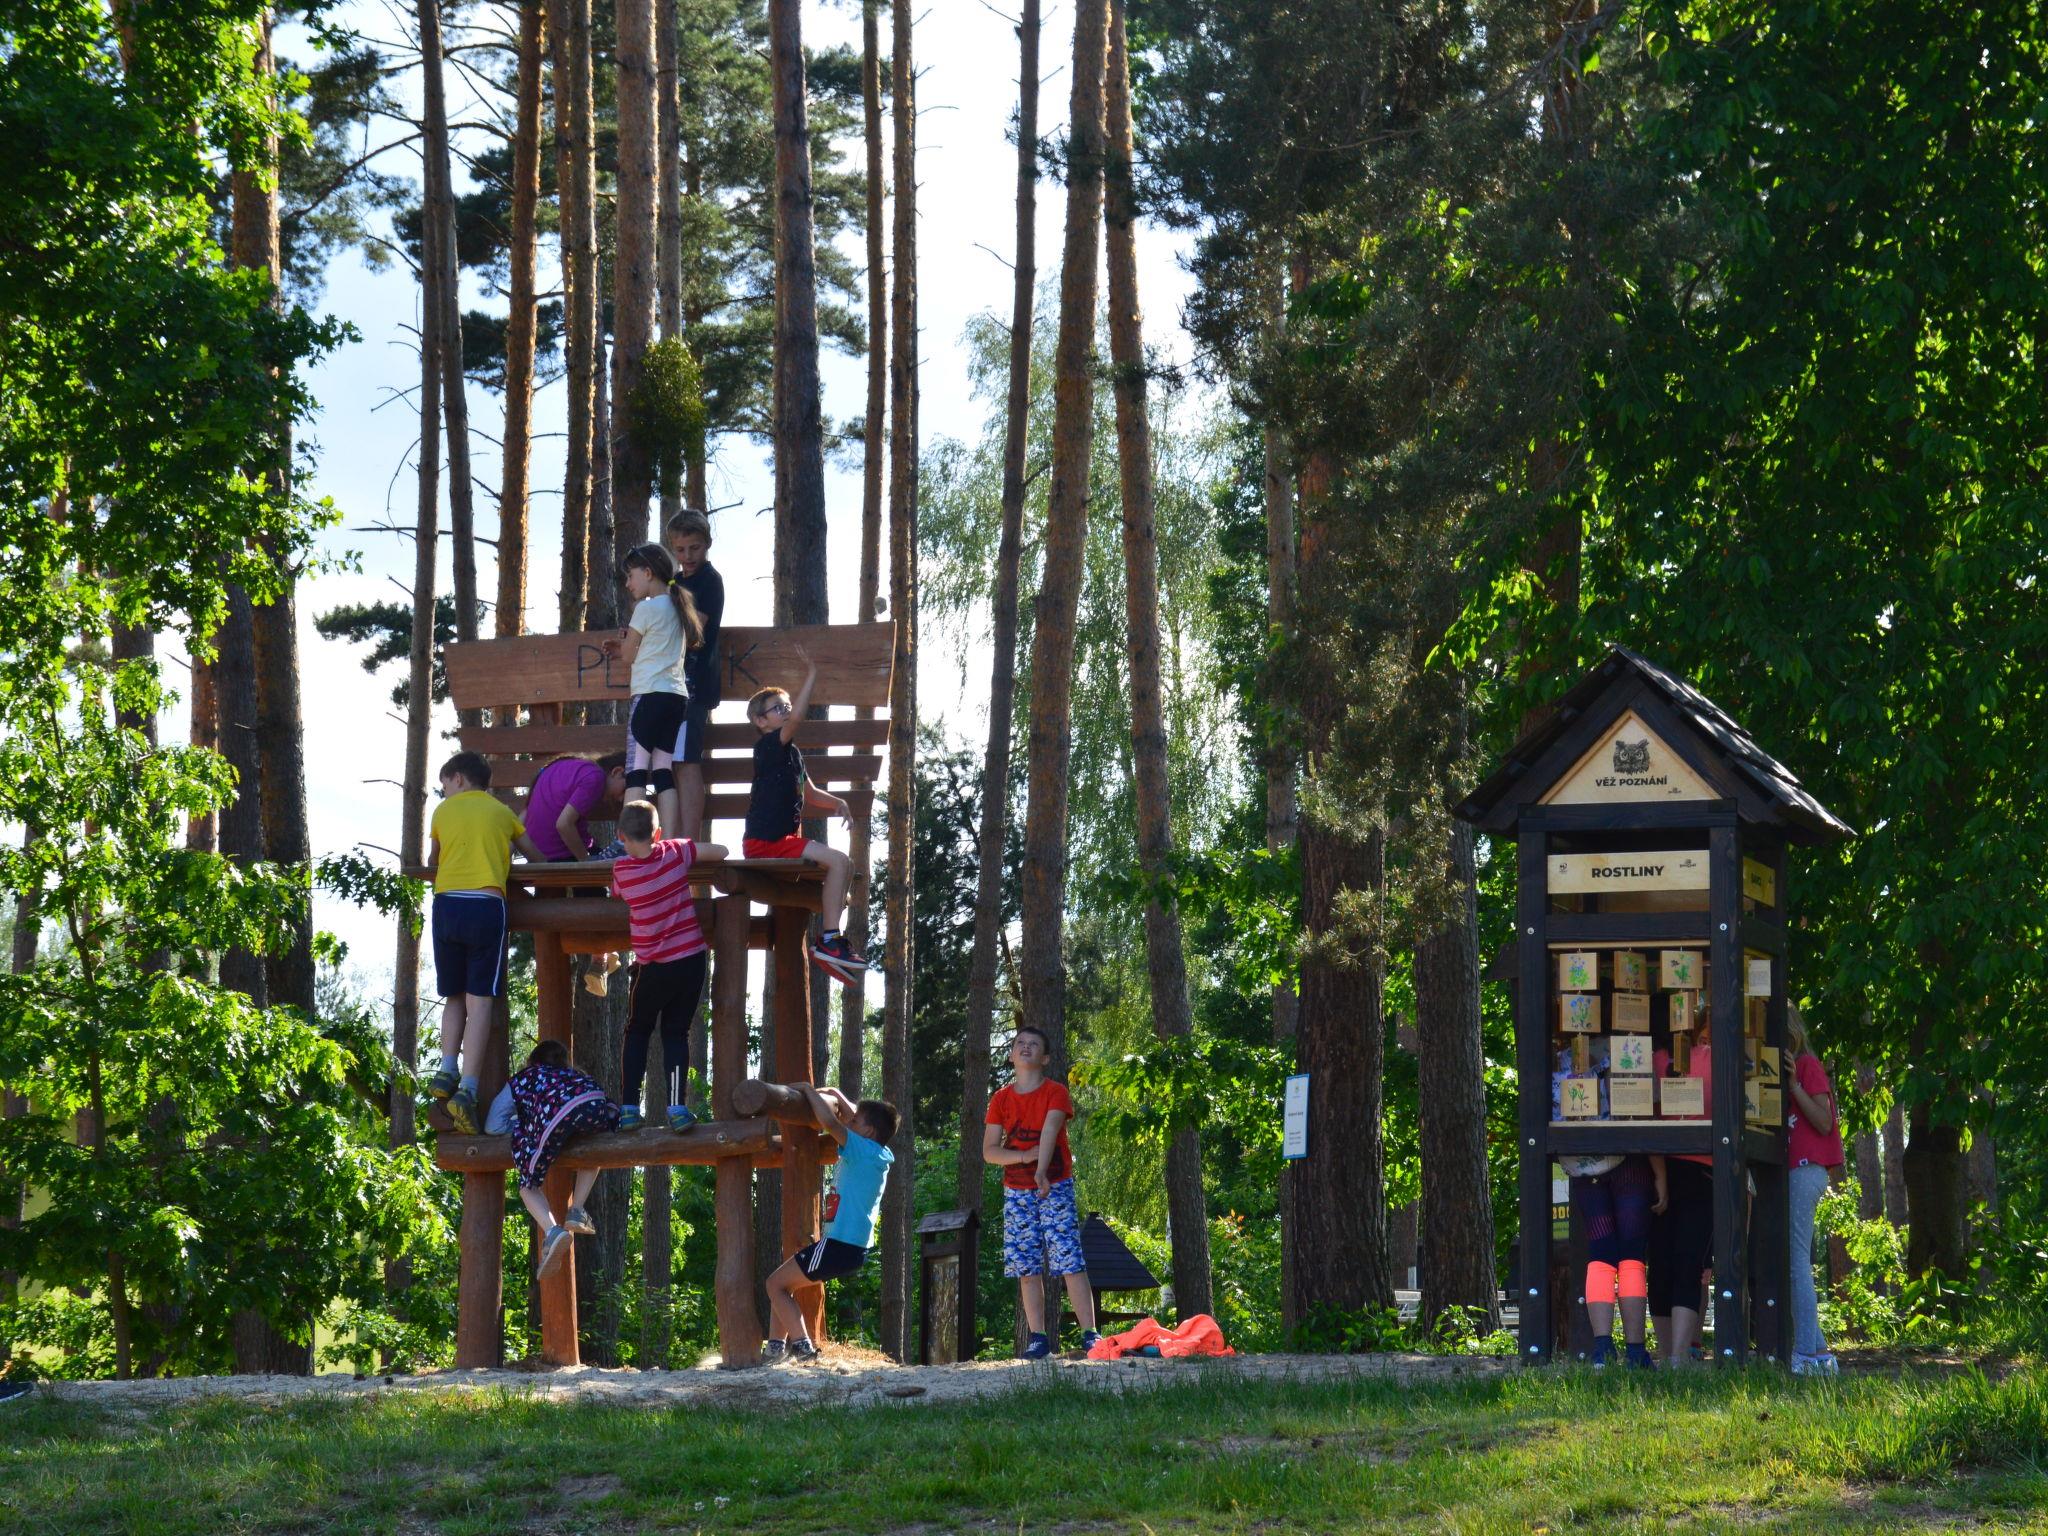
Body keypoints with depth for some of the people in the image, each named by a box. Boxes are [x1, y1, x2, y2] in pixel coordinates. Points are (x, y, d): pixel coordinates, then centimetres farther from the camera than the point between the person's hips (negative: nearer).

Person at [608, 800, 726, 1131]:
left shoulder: (621, 870, -9)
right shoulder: (675, 853, -7)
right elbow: (721, 852, 2)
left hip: (653, 967, -1)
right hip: (691, 960, 1)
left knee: (637, 1033, 17)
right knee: (676, 1033, 10)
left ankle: (629, 1107, 10)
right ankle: (677, 1108, -2)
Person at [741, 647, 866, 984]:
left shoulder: (791, 753, 19)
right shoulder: (769, 746, -9)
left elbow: (810, 793, 25)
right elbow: (797, 718, -26)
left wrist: (838, 803, 6)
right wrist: (811, 675, -22)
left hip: (784, 840, 10)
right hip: (764, 843, -10)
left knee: (845, 867, 15)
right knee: (837, 860, -21)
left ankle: (828, 938, 8)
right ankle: (830, 941, -22)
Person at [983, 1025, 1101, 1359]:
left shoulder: (1056, 1093, -3)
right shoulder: (1001, 1099, 6)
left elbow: (1049, 1130, -21)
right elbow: (988, 1151, 3)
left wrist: (1041, 1172, -36)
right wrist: (1024, 1157, -16)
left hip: (1055, 1187, -3)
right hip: (1017, 1192, 3)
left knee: (1071, 1261, -11)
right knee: (1027, 1267, 0)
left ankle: (1089, 1334, -12)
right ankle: (1037, 1339, 2)